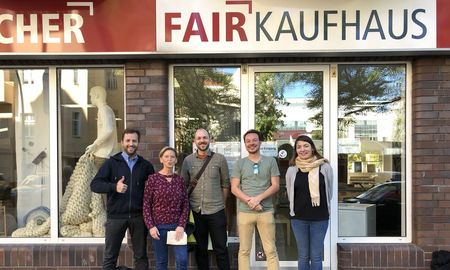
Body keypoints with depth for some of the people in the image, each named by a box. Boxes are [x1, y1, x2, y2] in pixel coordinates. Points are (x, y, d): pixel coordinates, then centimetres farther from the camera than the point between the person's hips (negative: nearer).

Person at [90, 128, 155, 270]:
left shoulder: (146, 165, 7)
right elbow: (94, 184, -5)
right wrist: (114, 187, -23)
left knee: (141, 256, 12)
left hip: (138, 216, 2)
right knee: (110, 257, 9)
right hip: (115, 216, -1)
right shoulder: (111, 162, 2)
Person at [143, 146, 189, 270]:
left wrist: (181, 225, -7)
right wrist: (151, 226, -10)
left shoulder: (180, 179, 3)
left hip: (177, 225, 2)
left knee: (182, 259, -3)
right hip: (158, 226, -2)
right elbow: (146, 205, -4)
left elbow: (185, 204, 3)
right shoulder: (153, 179, -4)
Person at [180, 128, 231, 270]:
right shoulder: (187, 160, 3)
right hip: (196, 211, 2)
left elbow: (225, 184, 4)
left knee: (220, 249, 6)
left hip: (216, 211, -2)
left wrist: (222, 204, 4)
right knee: (200, 249, 15)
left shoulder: (220, 159, -2)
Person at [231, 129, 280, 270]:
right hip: (244, 211, 1)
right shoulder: (239, 163, 7)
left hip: (266, 211, -1)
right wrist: (249, 201, -13)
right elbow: (234, 188, 2)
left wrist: (258, 198, -13)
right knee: (244, 250, 8)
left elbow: (275, 186, 0)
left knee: (271, 250, 3)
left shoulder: (270, 161, 5)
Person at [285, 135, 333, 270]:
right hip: (298, 218, 1)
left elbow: (329, 192, 7)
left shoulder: (325, 167, -5)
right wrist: (301, 208, 12)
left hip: (320, 217, -1)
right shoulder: (292, 170, -3)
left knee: (316, 257, 8)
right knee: (303, 256, 12)